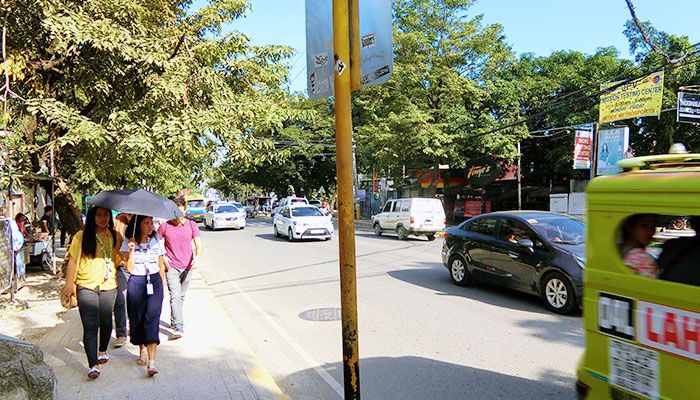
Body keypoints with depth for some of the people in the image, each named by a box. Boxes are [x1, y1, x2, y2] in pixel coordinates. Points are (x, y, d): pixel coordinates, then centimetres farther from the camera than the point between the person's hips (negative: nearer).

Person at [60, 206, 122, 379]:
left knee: (106, 322, 13)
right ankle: (93, 365, -6)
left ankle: (103, 350, 39)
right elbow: (73, 261, 2)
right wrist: (69, 283, 0)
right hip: (86, 286, -3)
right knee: (90, 325, -8)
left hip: (109, 286, 3)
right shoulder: (81, 237, -1)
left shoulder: (115, 237, 7)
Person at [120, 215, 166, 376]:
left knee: (152, 319, -11)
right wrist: (131, 250, -18)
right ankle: (142, 351, 35)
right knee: (137, 320, 8)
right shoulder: (128, 244, 1)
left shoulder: (156, 242, 7)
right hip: (136, 284, 0)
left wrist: (162, 285, 15)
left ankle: (151, 363, -15)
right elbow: (129, 268, -8)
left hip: (154, 282, 0)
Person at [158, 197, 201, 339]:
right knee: (175, 296, -13)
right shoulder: (165, 226, -3)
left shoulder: (191, 225, 0)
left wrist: (197, 257, -21)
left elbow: (198, 245, -2)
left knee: (181, 296, 15)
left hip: (187, 266, 3)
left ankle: (173, 320, 35)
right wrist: (163, 256, -6)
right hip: (171, 266, -2)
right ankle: (178, 328, -16)